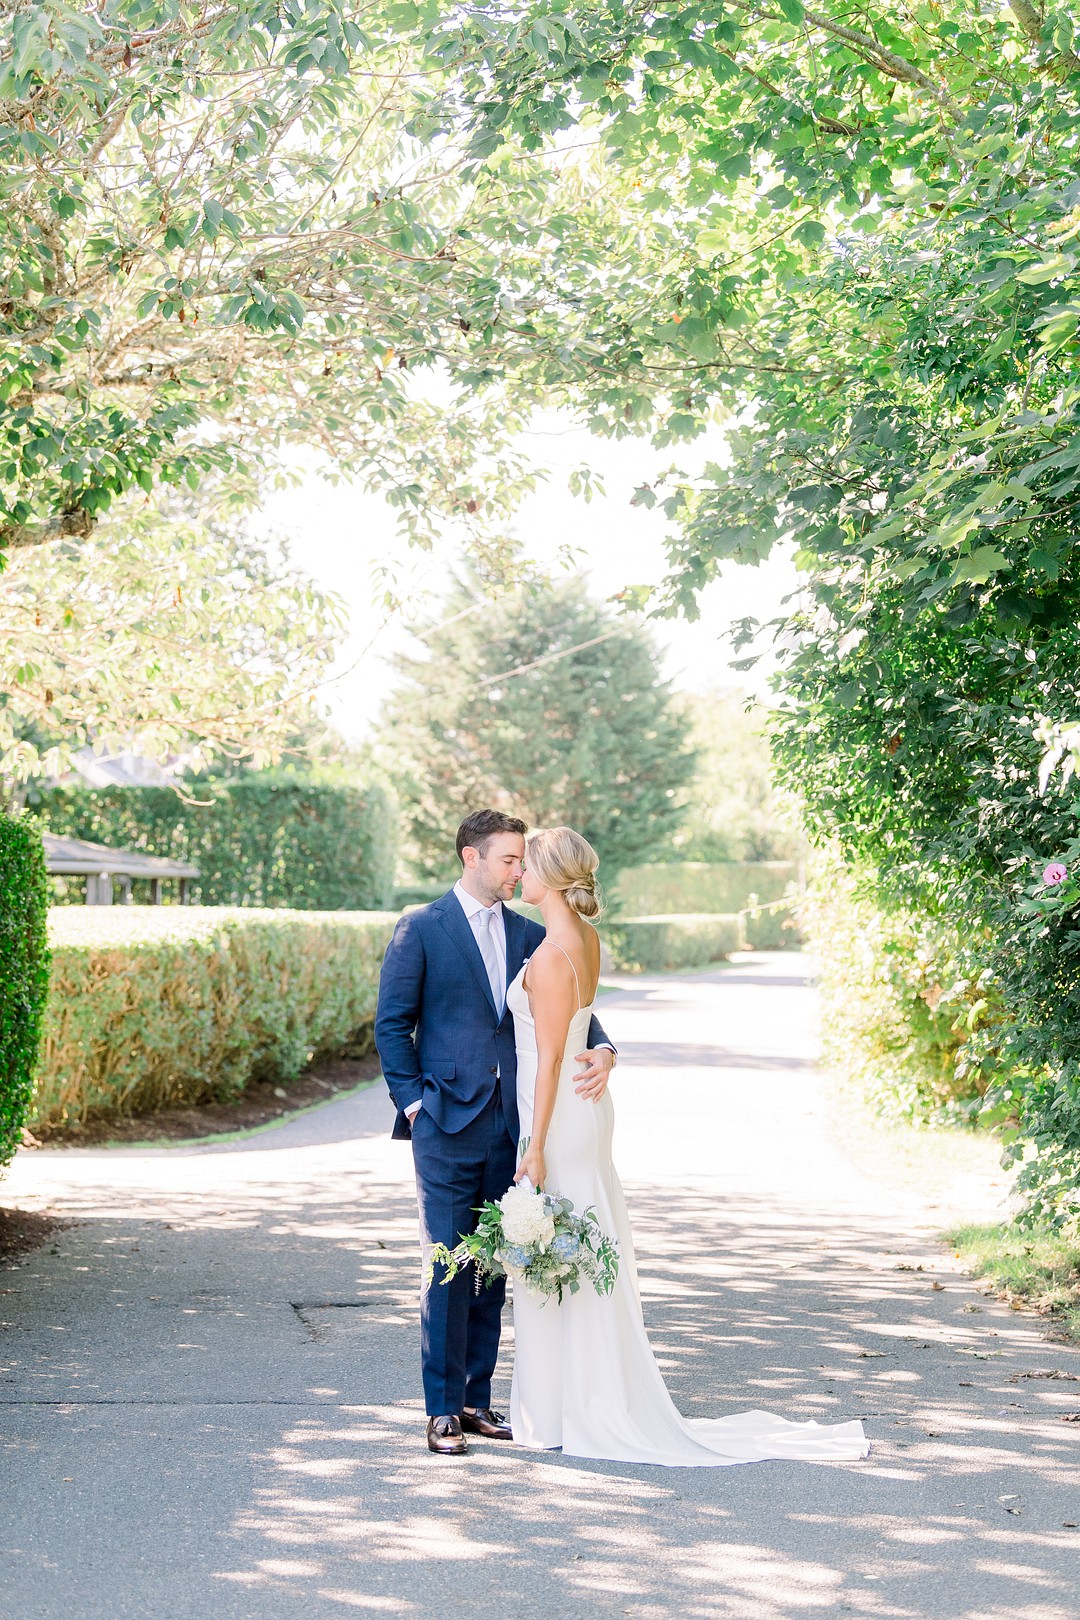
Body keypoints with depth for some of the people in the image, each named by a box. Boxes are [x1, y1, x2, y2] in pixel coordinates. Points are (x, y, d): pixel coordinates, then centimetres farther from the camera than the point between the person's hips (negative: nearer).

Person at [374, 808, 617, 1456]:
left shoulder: (530, 934, 12)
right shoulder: (421, 929, -1)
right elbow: (392, 1024, 0)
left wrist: (600, 1051, -15)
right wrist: (414, 1103, -7)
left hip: (511, 1127, 5)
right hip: (448, 1125, -5)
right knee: (449, 1268, -4)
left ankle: (477, 1399, 18)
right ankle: (443, 1409, 3)